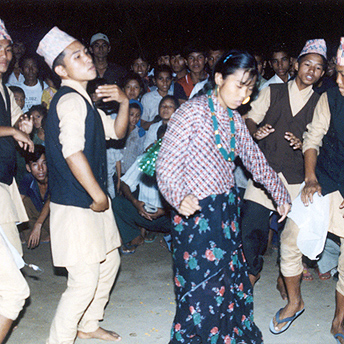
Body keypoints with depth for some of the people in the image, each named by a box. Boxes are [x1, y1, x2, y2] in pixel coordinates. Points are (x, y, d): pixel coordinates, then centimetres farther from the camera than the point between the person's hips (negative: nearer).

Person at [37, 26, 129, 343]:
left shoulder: (84, 101, 14)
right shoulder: (70, 100, -18)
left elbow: (116, 132, 22)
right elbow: (73, 152, -28)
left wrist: (124, 103, 3)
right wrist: (98, 195, -20)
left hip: (94, 204, 11)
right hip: (75, 208, -11)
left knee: (109, 262, 23)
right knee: (85, 281, -8)